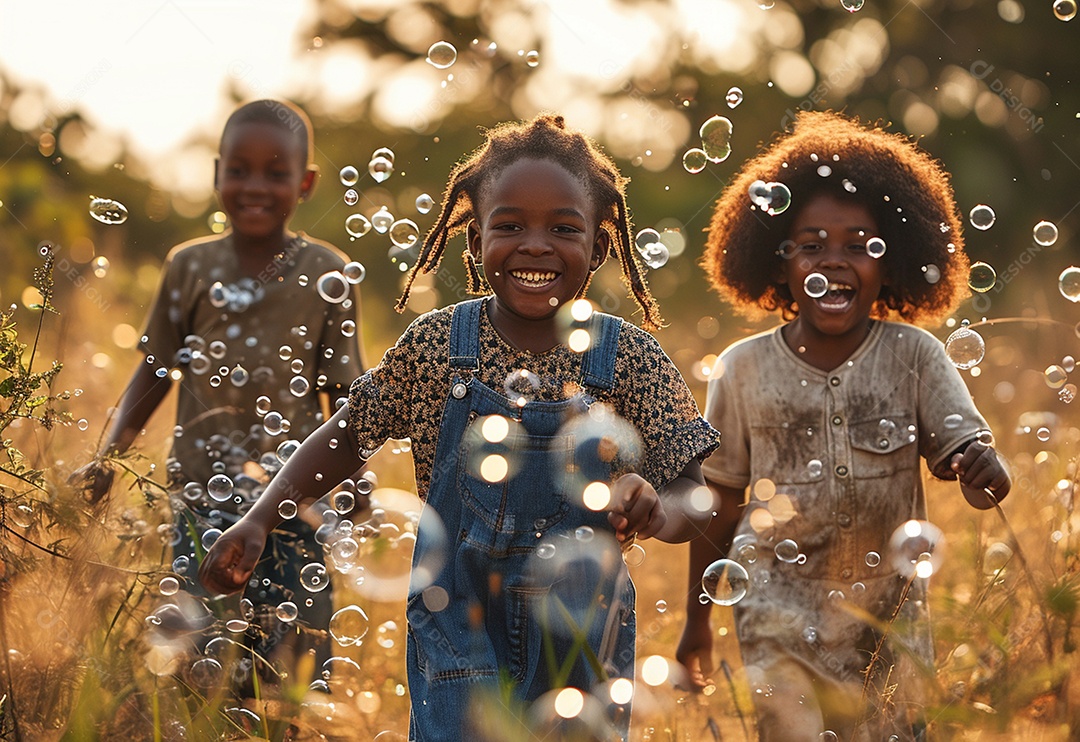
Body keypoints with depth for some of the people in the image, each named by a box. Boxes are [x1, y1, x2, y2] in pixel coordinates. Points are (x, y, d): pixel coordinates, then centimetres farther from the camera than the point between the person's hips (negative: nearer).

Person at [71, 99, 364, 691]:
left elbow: (343, 390, 7)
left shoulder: (326, 274, 1)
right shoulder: (190, 267, 4)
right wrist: (107, 455, 0)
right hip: (203, 498, 1)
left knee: (293, 654, -3)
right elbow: (155, 372, 10)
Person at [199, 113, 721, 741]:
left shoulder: (631, 359, -8)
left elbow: (695, 499, -5)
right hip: (461, 636, 0)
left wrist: (657, 509, -28)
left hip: (584, 642, 1)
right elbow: (346, 436, 5)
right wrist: (258, 521, -5)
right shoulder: (435, 345, -6)